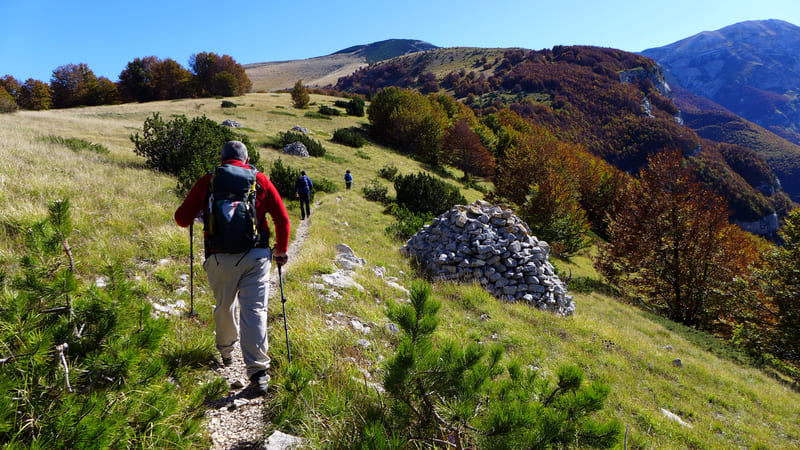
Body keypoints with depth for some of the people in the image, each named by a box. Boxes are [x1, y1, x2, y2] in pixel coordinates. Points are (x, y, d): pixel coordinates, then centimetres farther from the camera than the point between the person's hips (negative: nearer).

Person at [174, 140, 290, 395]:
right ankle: (258, 371, -7)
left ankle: (225, 350, 43)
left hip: (219, 257, 1)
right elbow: (282, 218, 5)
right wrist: (281, 251, 18)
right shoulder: (260, 180, 7)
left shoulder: (207, 181, 5)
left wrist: (195, 215, 30)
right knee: (255, 310, -2)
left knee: (224, 307, 21)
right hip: (255, 256, -1)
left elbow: (182, 218, 7)